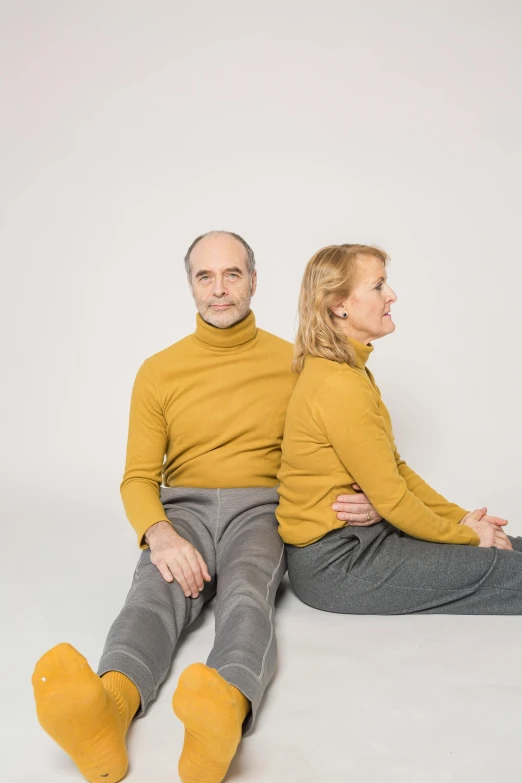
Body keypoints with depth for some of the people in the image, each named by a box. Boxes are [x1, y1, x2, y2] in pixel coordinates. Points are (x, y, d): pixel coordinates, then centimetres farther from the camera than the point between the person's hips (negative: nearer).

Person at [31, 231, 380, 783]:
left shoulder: (292, 362, 8)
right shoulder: (158, 371, 7)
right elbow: (138, 478, 3)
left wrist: (368, 497, -7)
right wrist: (159, 533, -20)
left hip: (260, 509, 0)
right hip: (183, 508, 1)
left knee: (247, 593, -34)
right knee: (155, 591, -33)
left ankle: (225, 711, -62)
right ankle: (109, 706, -59)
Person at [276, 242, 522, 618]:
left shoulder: (350, 371, 10)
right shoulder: (340, 386, -22)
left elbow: (395, 467, 12)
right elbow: (391, 499, -18)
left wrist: (461, 518, 5)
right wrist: (465, 535, -4)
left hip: (357, 535, 9)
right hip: (335, 563, -9)